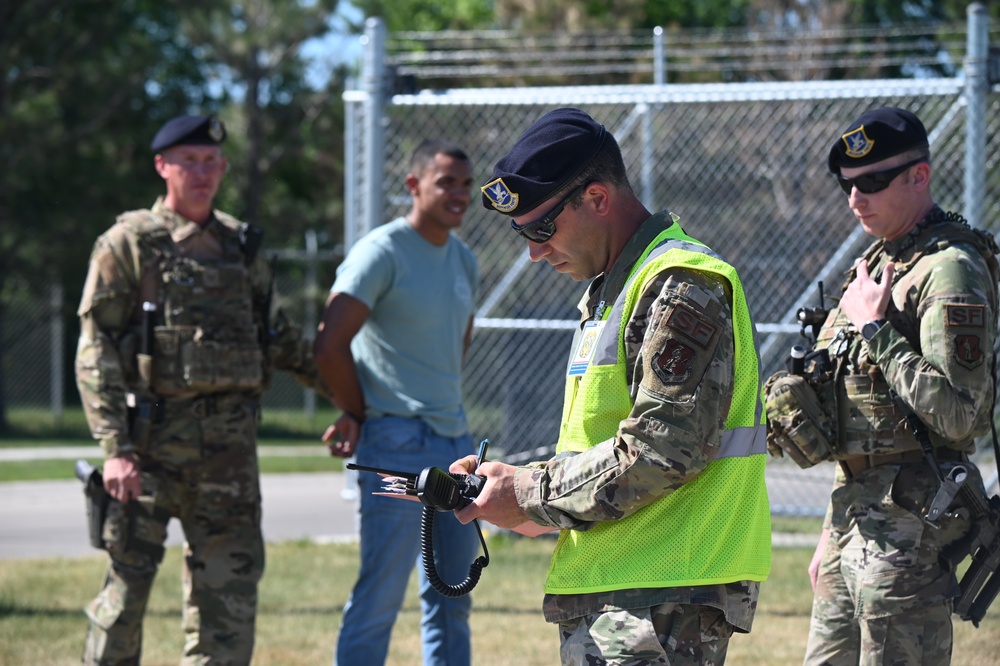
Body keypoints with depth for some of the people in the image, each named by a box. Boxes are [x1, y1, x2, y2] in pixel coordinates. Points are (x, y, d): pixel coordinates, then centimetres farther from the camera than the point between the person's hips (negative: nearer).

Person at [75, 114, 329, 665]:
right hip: (153, 435, -5)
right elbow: (95, 352, -6)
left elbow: (273, 335, 26)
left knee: (230, 579, 2)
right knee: (128, 578, -4)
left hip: (229, 442, 5)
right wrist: (114, 448, -15)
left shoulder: (241, 246, 15)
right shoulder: (128, 245, 0)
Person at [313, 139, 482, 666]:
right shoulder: (381, 252, -11)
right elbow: (330, 346, -16)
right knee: (379, 598, -8)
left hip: (455, 443, 8)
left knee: (452, 601, 11)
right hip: (398, 445, -8)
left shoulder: (464, 261, 14)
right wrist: (358, 415, -5)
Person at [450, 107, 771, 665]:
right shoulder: (610, 292, 22)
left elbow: (661, 450, -19)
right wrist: (506, 481, 8)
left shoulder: (681, 288, -11)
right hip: (603, 593, 10)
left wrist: (534, 498, -11)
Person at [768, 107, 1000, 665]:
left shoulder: (949, 271, -14)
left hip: (908, 516, -10)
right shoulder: (879, 261, 16)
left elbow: (955, 412, -24)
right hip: (856, 511, 10)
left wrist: (875, 329, -17)